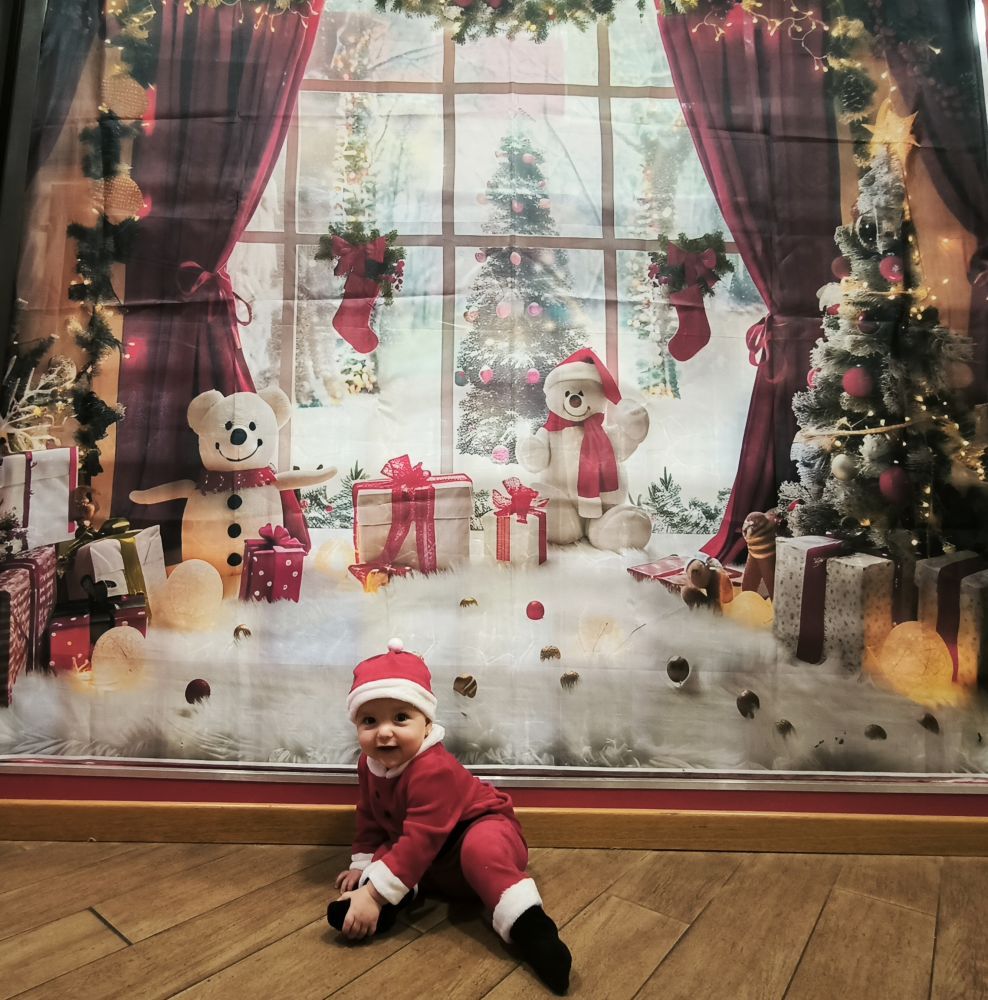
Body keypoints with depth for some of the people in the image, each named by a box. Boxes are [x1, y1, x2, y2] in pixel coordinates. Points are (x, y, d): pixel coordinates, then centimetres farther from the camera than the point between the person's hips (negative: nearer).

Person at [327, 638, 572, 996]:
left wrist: (374, 893, -36)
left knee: (479, 849, -40)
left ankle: (527, 925, -38)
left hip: (482, 829, -8)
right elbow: (370, 818, 11)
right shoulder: (370, 764, -6)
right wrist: (362, 866, 8)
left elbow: (420, 840, -37)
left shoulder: (433, 770, -34)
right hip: (434, 864, 9)